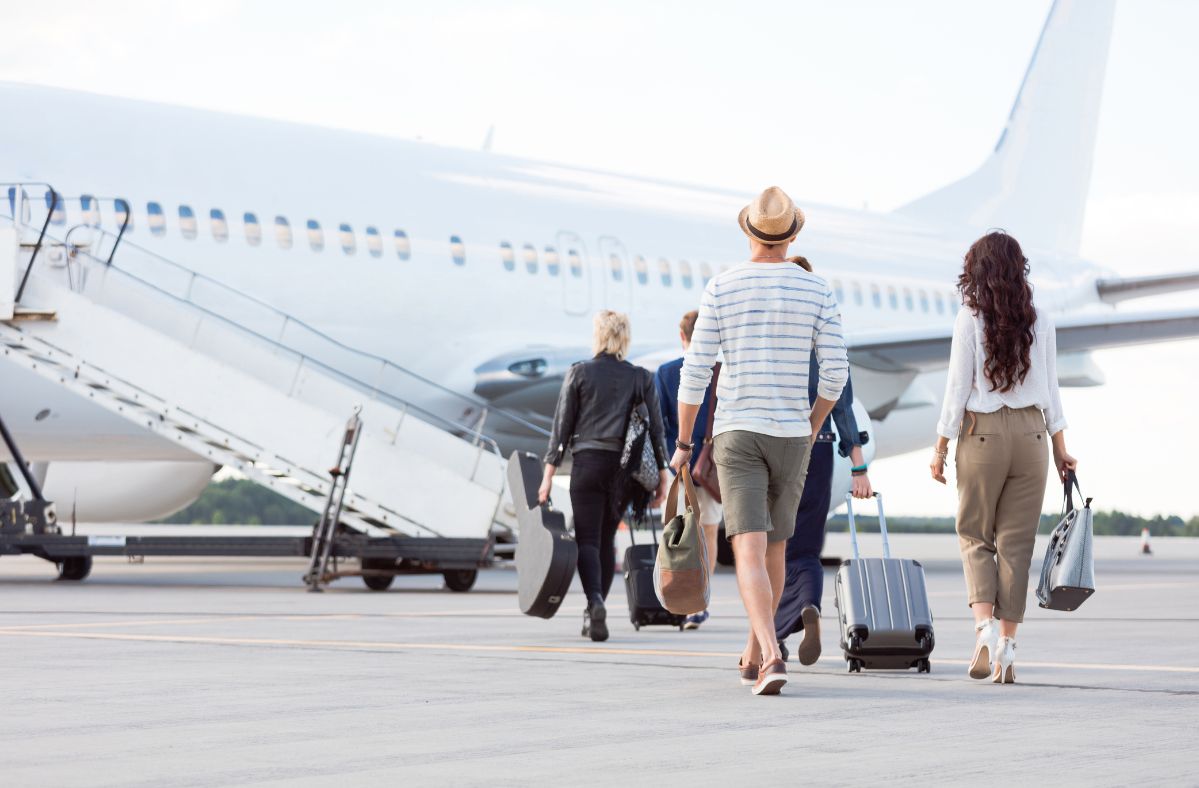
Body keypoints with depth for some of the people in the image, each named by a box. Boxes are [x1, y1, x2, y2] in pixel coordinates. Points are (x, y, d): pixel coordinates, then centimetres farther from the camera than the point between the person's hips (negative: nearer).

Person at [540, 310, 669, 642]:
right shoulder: (641, 378, 6)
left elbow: (562, 425, 0)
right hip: (624, 465, 2)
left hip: (587, 462, -2)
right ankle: (594, 613, 16)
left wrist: (549, 473, 1)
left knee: (587, 539, -3)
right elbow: (655, 428, 3)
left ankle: (595, 601, -27)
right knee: (607, 539, 14)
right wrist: (662, 476, 7)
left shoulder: (579, 373, 1)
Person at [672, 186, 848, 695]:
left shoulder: (721, 289, -4)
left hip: (736, 434, -2)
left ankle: (771, 655, -30)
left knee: (750, 553, -9)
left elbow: (695, 371, -6)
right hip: (791, 435, 2)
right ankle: (753, 655, 31)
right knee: (774, 548, 19)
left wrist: (683, 442, 5)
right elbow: (835, 371, -1)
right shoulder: (816, 290, 0)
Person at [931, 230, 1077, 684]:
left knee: (974, 535, 8)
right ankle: (1007, 646, 3)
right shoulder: (1040, 322, 4)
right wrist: (1061, 449, 14)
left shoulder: (970, 318, -5)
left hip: (982, 432, -3)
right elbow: (1049, 390, 8)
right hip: (1031, 433, 3)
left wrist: (940, 446, 0)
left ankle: (985, 625, -12)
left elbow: (958, 387, -6)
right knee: (1017, 540, 5)